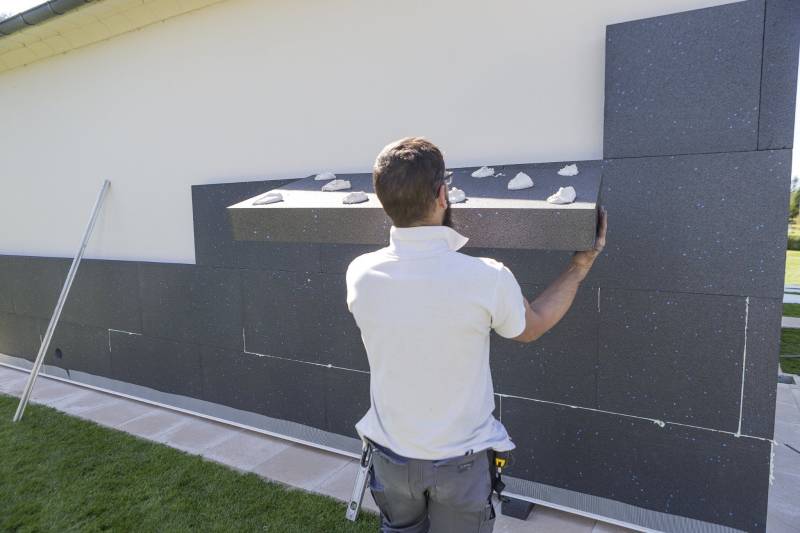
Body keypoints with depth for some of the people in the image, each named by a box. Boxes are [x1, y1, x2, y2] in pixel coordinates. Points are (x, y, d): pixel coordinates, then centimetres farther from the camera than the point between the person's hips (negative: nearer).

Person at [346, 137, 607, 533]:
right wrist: (580, 266, 7)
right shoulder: (486, 278, -27)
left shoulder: (360, 274, -19)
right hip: (460, 460, -2)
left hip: (391, 454, 2)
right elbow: (531, 327, -4)